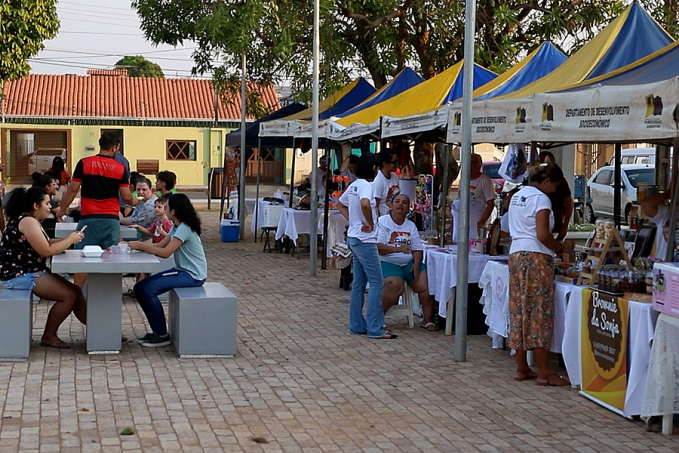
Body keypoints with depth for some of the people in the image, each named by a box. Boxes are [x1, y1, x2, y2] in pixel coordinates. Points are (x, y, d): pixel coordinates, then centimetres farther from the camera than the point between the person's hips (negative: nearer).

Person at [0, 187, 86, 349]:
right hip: (20, 276, -11)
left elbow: (44, 244, 14)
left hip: (31, 272, 11)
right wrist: (70, 240, -9)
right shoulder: (28, 221, -18)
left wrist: (68, 239, 2)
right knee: (70, 295, -16)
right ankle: (49, 336, -2)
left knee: (75, 291, 6)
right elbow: (46, 251, -21)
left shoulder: (29, 220, 15)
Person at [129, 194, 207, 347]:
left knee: (149, 290, -22)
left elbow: (165, 252, -24)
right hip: (181, 270, 10)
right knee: (140, 288, 3)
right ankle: (157, 330, 8)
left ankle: (162, 335, -9)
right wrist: (139, 245, -4)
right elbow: (160, 245, 10)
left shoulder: (184, 228, -19)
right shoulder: (176, 227, 13)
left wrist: (140, 246, -16)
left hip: (193, 275, -10)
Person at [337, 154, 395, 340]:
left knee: (359, 283, 13)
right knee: (376, 283, -5)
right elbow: (365, 204, -36)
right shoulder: (365, 185, -16)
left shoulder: (354, 185, 13)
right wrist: (370, 224, -21)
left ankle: (357, 325, 18)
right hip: (365, 240, -10)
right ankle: (375, 329, -3)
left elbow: (340, 204, 26)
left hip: (353, 238, 10)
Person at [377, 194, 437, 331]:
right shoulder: (382, 222, -2)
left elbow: (417, 249, 12)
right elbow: (377, 247, -13)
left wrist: (417, 264, -8)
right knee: (395, 285, -33)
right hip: (387, 262, -6)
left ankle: (428, 320, 0)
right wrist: (397, 249, -25)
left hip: (408, 263, 6)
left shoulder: (411, 226, 17)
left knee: (427, 282, -16)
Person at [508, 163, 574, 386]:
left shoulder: (517, 196, 17)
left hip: (516, 255, 9)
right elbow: (542, 235, -18)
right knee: (540, 314, -5)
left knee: (519, 312, 9)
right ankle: (544, 373, -2)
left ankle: (521, 368, 14)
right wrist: (561, 248, -2)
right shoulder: (540, 198, -9)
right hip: (535, 258, -9)